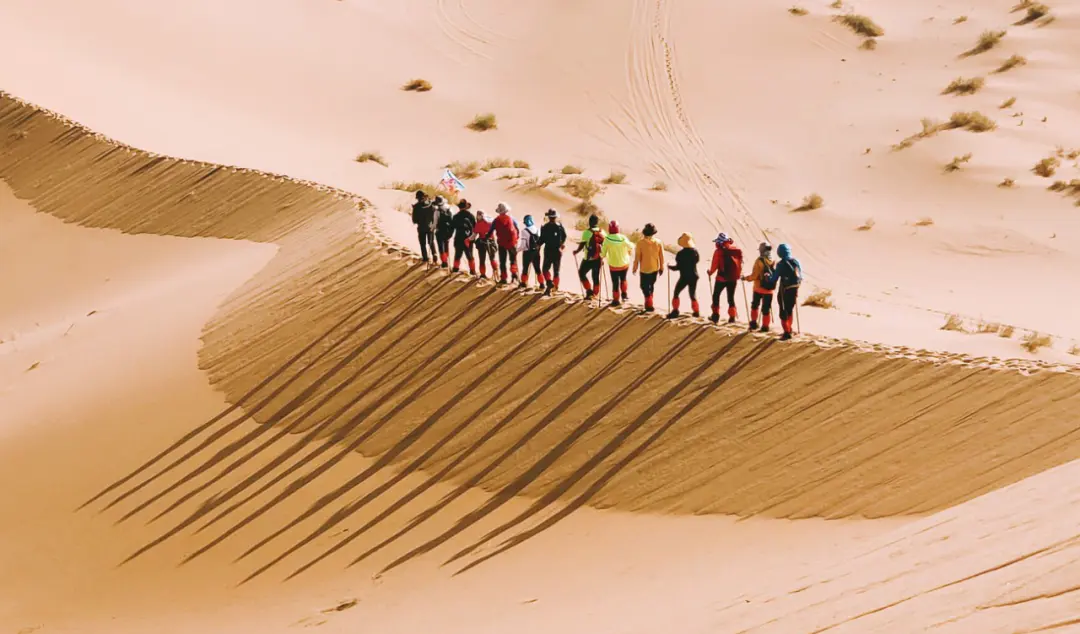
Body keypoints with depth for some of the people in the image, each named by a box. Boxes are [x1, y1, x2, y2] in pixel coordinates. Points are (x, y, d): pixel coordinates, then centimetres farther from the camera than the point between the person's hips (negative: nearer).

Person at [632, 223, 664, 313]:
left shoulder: (640, 243, -19)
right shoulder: (658, 242, -10)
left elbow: (637, 257, -13)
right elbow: (661, 256, -3)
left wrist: (635, 267, 2)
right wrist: (661, 267, 11)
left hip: (645, 269, -4)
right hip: (655, 268, 4)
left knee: (645, 286, 10)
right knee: (651, 285, 23)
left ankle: (649, 305, 0)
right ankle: (649, 302, 36)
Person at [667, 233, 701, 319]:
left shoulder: (680, 254, -19)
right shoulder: (695, 251, -4)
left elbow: (678, 267, -17)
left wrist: (670, 267, 0)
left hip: (684, 277, -4)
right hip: (694, 276, 4)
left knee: (676, 293, 11)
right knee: (693, 295, 17)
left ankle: (675, 311, 4)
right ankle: (696, 312, 16)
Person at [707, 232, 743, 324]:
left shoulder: (719, 251, -14)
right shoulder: (737, 250, 0)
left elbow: (715, 265, -10)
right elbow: (740, 262, 6)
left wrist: (710, 272, 10)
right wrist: (739, 274, 19)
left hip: (722, 278, -4)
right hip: (733, 278, 4)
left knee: (716, 295, 12)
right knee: (731, 297, 15)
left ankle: (716, 316, 9)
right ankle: (732, 317, 8)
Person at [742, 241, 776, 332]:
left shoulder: (759, 261, -15)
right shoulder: (773, 261, -1)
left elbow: (754, 276, -17)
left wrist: (745, 278, -1)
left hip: (759, 288, -3)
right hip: (769, 289, 3)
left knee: (755, 305, 17)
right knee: (766, 308, 8)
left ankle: (753, 323, 17)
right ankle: (765, 326, 8)